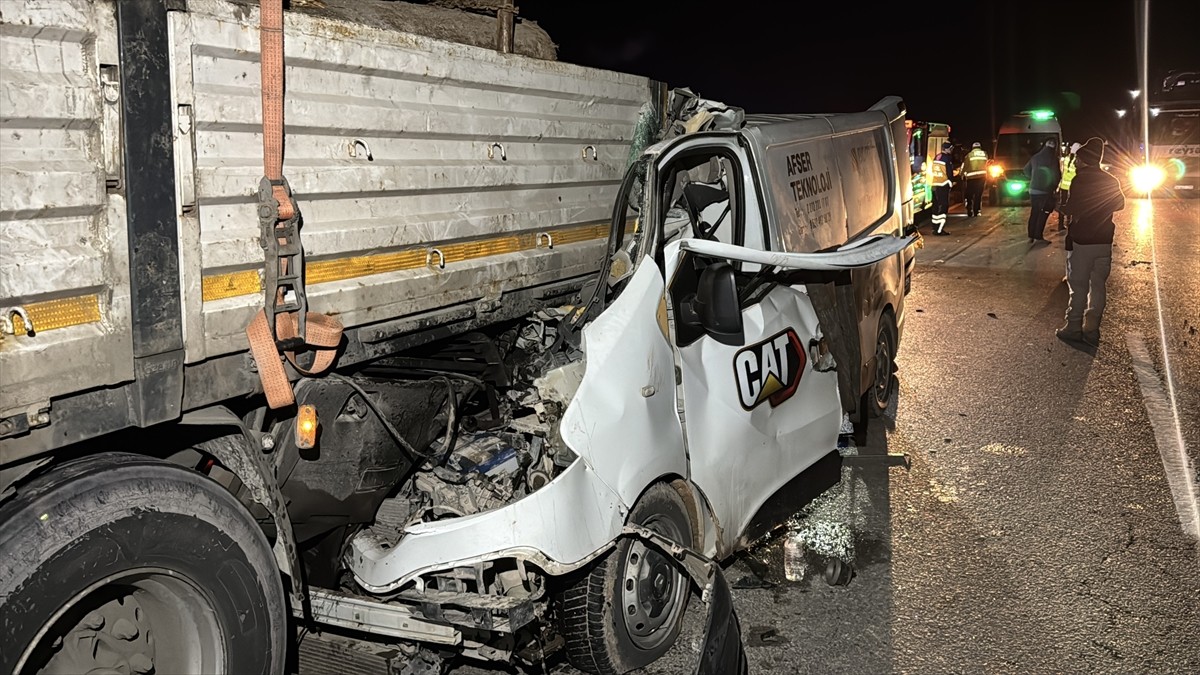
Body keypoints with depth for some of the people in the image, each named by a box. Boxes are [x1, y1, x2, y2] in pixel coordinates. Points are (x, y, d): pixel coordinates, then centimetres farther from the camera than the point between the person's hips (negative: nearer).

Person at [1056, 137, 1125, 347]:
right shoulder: (1110, 180, 7)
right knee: (1098, 285, 9)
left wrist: (1062, 207, 3)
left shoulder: (1080, 180, -13)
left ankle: (1074, 328, 5)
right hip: (1104, 241, 5)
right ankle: (1092, 330, 10)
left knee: (1078, 286, 1)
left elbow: (1070, 209, -17)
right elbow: (1120, 203, 20)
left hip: (1081, 241, -5)